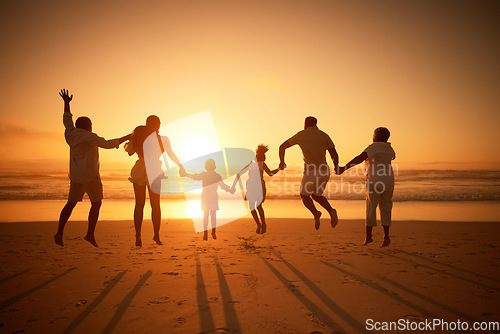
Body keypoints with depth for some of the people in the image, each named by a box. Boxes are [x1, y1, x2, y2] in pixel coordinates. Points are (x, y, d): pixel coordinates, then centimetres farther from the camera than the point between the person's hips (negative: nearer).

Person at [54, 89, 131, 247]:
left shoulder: (71, 135, 8)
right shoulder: (89, 137, -11)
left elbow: (67, 120, 23)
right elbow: (107, 144, -17)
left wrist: (66, 102, 33)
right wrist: (126, 138, -10)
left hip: (75, 176, 7)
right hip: (90, 176, -7)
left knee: (71, 203, 11)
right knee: (96, 203, 0)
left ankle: (59, 233, 4)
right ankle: (90, 234, -6)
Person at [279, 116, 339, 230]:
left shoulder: (301, 135, 6)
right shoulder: (324, 135, 8)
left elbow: (282, 147, 12)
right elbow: (334, 154, 1)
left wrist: (282, 162, 27)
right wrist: (336, 167, 20)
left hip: (311, 172, -3)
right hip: (324, 171, 3)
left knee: (304, 196, 18)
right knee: (316, 195, 24)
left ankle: (315, 213, -10)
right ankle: (331, 211, -2)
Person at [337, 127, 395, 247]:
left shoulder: (375, 146, -8)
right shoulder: (389, 149, 13)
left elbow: (360, 157, -23)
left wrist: (344, 168, -27)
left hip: (375, 182, -6)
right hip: (388, 181, 6)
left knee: (371, 208, 4)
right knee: (385, 209, 12)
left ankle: (368, 236, 4)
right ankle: (386, 236, 4)